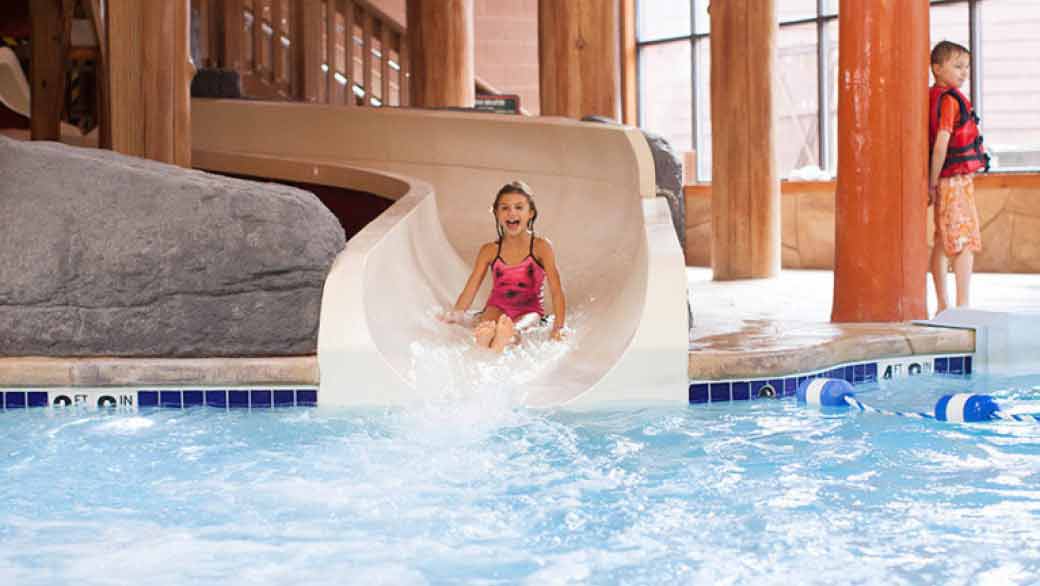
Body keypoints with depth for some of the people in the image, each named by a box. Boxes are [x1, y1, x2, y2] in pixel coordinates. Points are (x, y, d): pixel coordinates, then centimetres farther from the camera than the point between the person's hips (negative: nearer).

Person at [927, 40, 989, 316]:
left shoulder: (932, 96, 12)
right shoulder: (950, 99, -15)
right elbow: (941, 143, -21)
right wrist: (934, 182, -18)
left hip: (945, 181, 9)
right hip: (956, 178, -9)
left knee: (943, 241, 13)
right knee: (966, 241, -7)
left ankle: (942, 305, 19)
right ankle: (963, 305, -9)